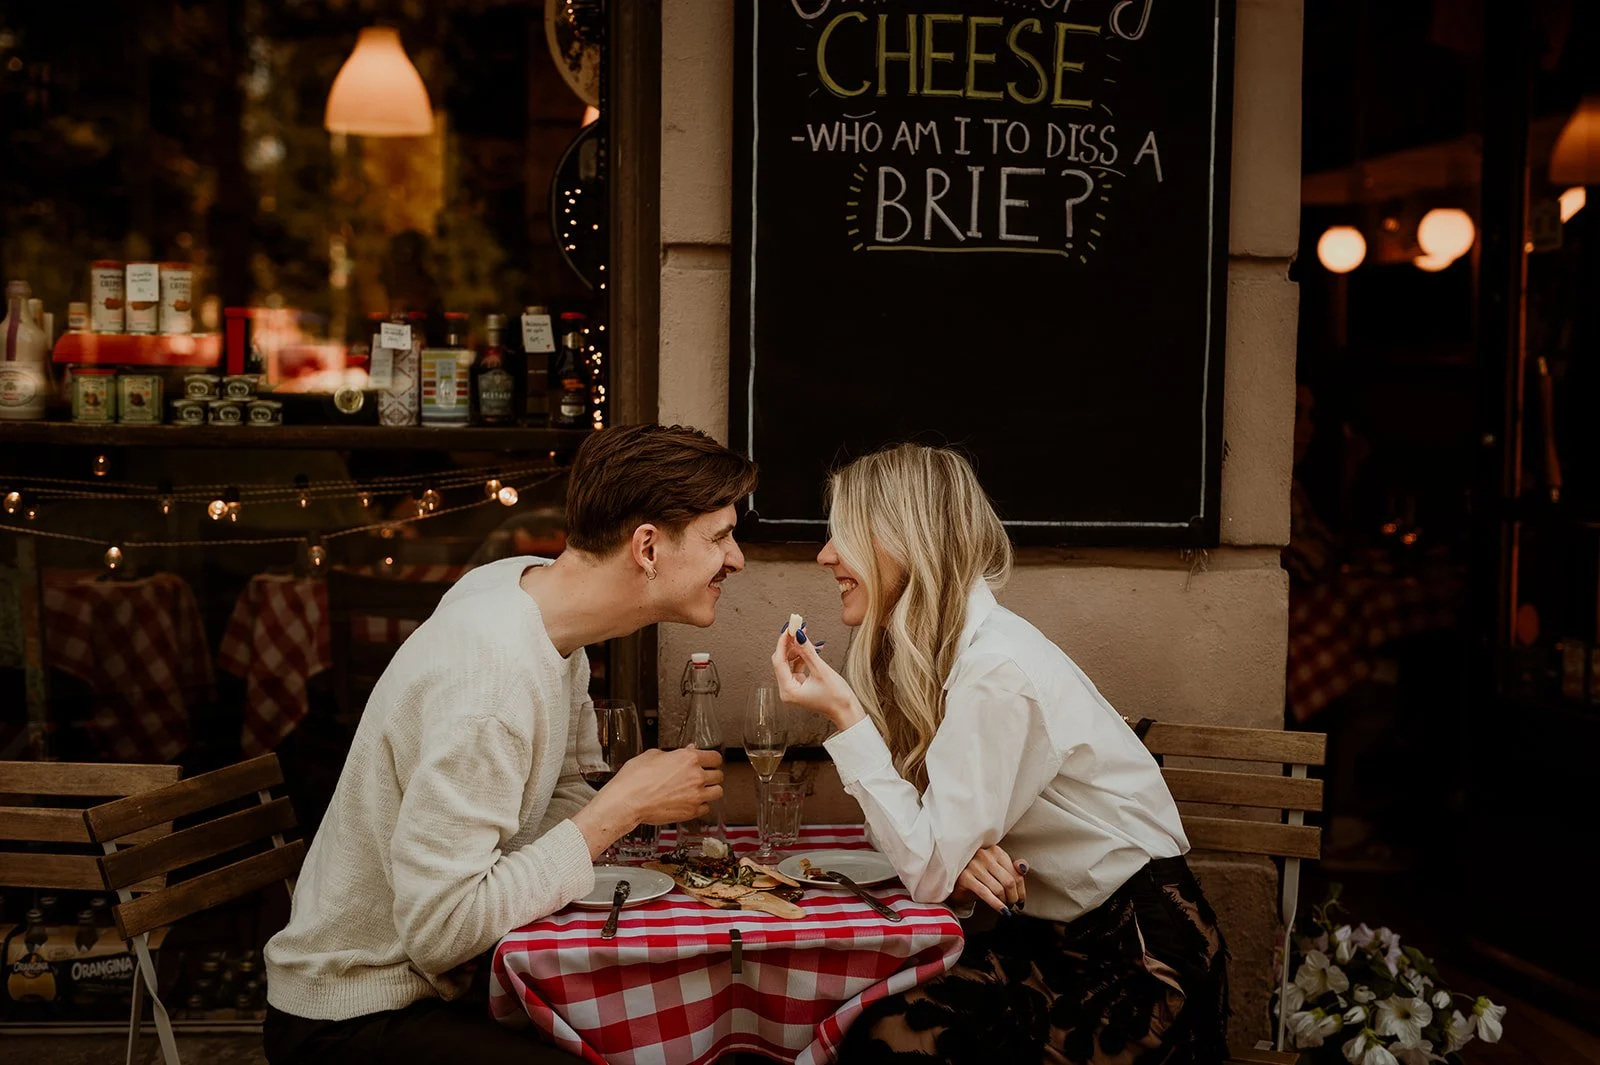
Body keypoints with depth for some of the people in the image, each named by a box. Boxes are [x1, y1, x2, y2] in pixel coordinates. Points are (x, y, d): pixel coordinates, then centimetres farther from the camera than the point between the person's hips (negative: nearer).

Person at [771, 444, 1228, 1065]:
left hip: (1136, 954, -7)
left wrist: (844, 716, -23)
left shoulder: (999, 670, -24)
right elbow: (917, 844, 4)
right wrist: (956, 857, -19)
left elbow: (928, 873, -22)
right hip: (1045, 931, 7)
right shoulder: (923, 652, 2)